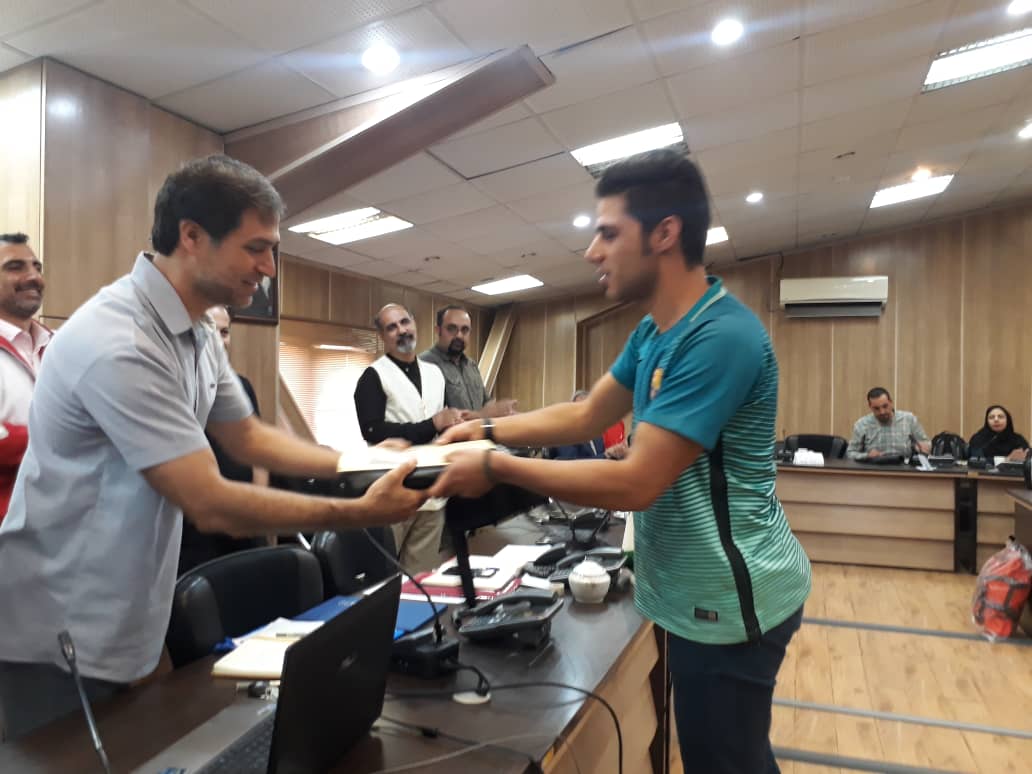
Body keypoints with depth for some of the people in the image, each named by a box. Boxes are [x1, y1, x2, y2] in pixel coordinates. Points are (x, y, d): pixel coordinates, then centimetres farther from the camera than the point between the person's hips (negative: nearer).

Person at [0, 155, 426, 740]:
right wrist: (361, 513, -24)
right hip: (63, 637, -8)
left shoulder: (198, 335, 0)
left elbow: (248, 437, 9)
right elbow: (211, 505, -29)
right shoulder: (118, 344, -29)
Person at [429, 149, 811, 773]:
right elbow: (585, 416, 11)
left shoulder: (719, 337, -27)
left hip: (729, 599, -9)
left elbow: (635, 482, -29)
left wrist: (497, 468, -23)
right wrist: (489, 429, 2)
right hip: (705, 591, 9)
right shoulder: (654, 333, 4)